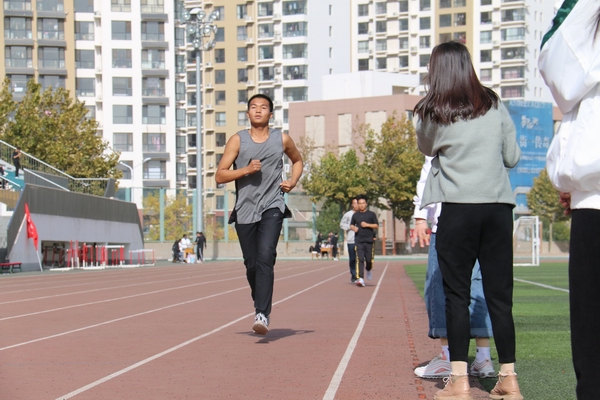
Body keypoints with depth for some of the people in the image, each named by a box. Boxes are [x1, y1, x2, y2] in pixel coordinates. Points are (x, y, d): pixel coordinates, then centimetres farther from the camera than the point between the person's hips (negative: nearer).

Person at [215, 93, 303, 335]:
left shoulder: (282, 140, 7)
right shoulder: (238, 140, 3)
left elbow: (298, 160, 27)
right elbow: (220, 176, 0)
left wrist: (293, 181, 8)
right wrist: (246, 170, -14)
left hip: (272, 208, -1)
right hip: (244, 210, 2)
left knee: (265, 258, -20)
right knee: (251, 264, 7)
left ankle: (262, 315, -25)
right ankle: (260, 304, 33)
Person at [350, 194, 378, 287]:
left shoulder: (371, 214, 5)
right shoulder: (355, 215, 12)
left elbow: (376, 225, 3)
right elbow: (351, 225, 21)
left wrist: (367, 225, -11)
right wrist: (354, 228, -3)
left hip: (369, 240, -1)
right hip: (358, 240, 1)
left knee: (369, 259, 0)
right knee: (360, 259, -10)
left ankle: (368, 270, 35)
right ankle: (360, 279, -16)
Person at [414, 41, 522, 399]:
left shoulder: (432, 113, 0)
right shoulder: (494, 106, 5)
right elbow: (513, 157, 9)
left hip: (457, 208, -2)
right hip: (498, 207, 2)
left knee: (457, 295, 3)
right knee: (500, 295, 7)